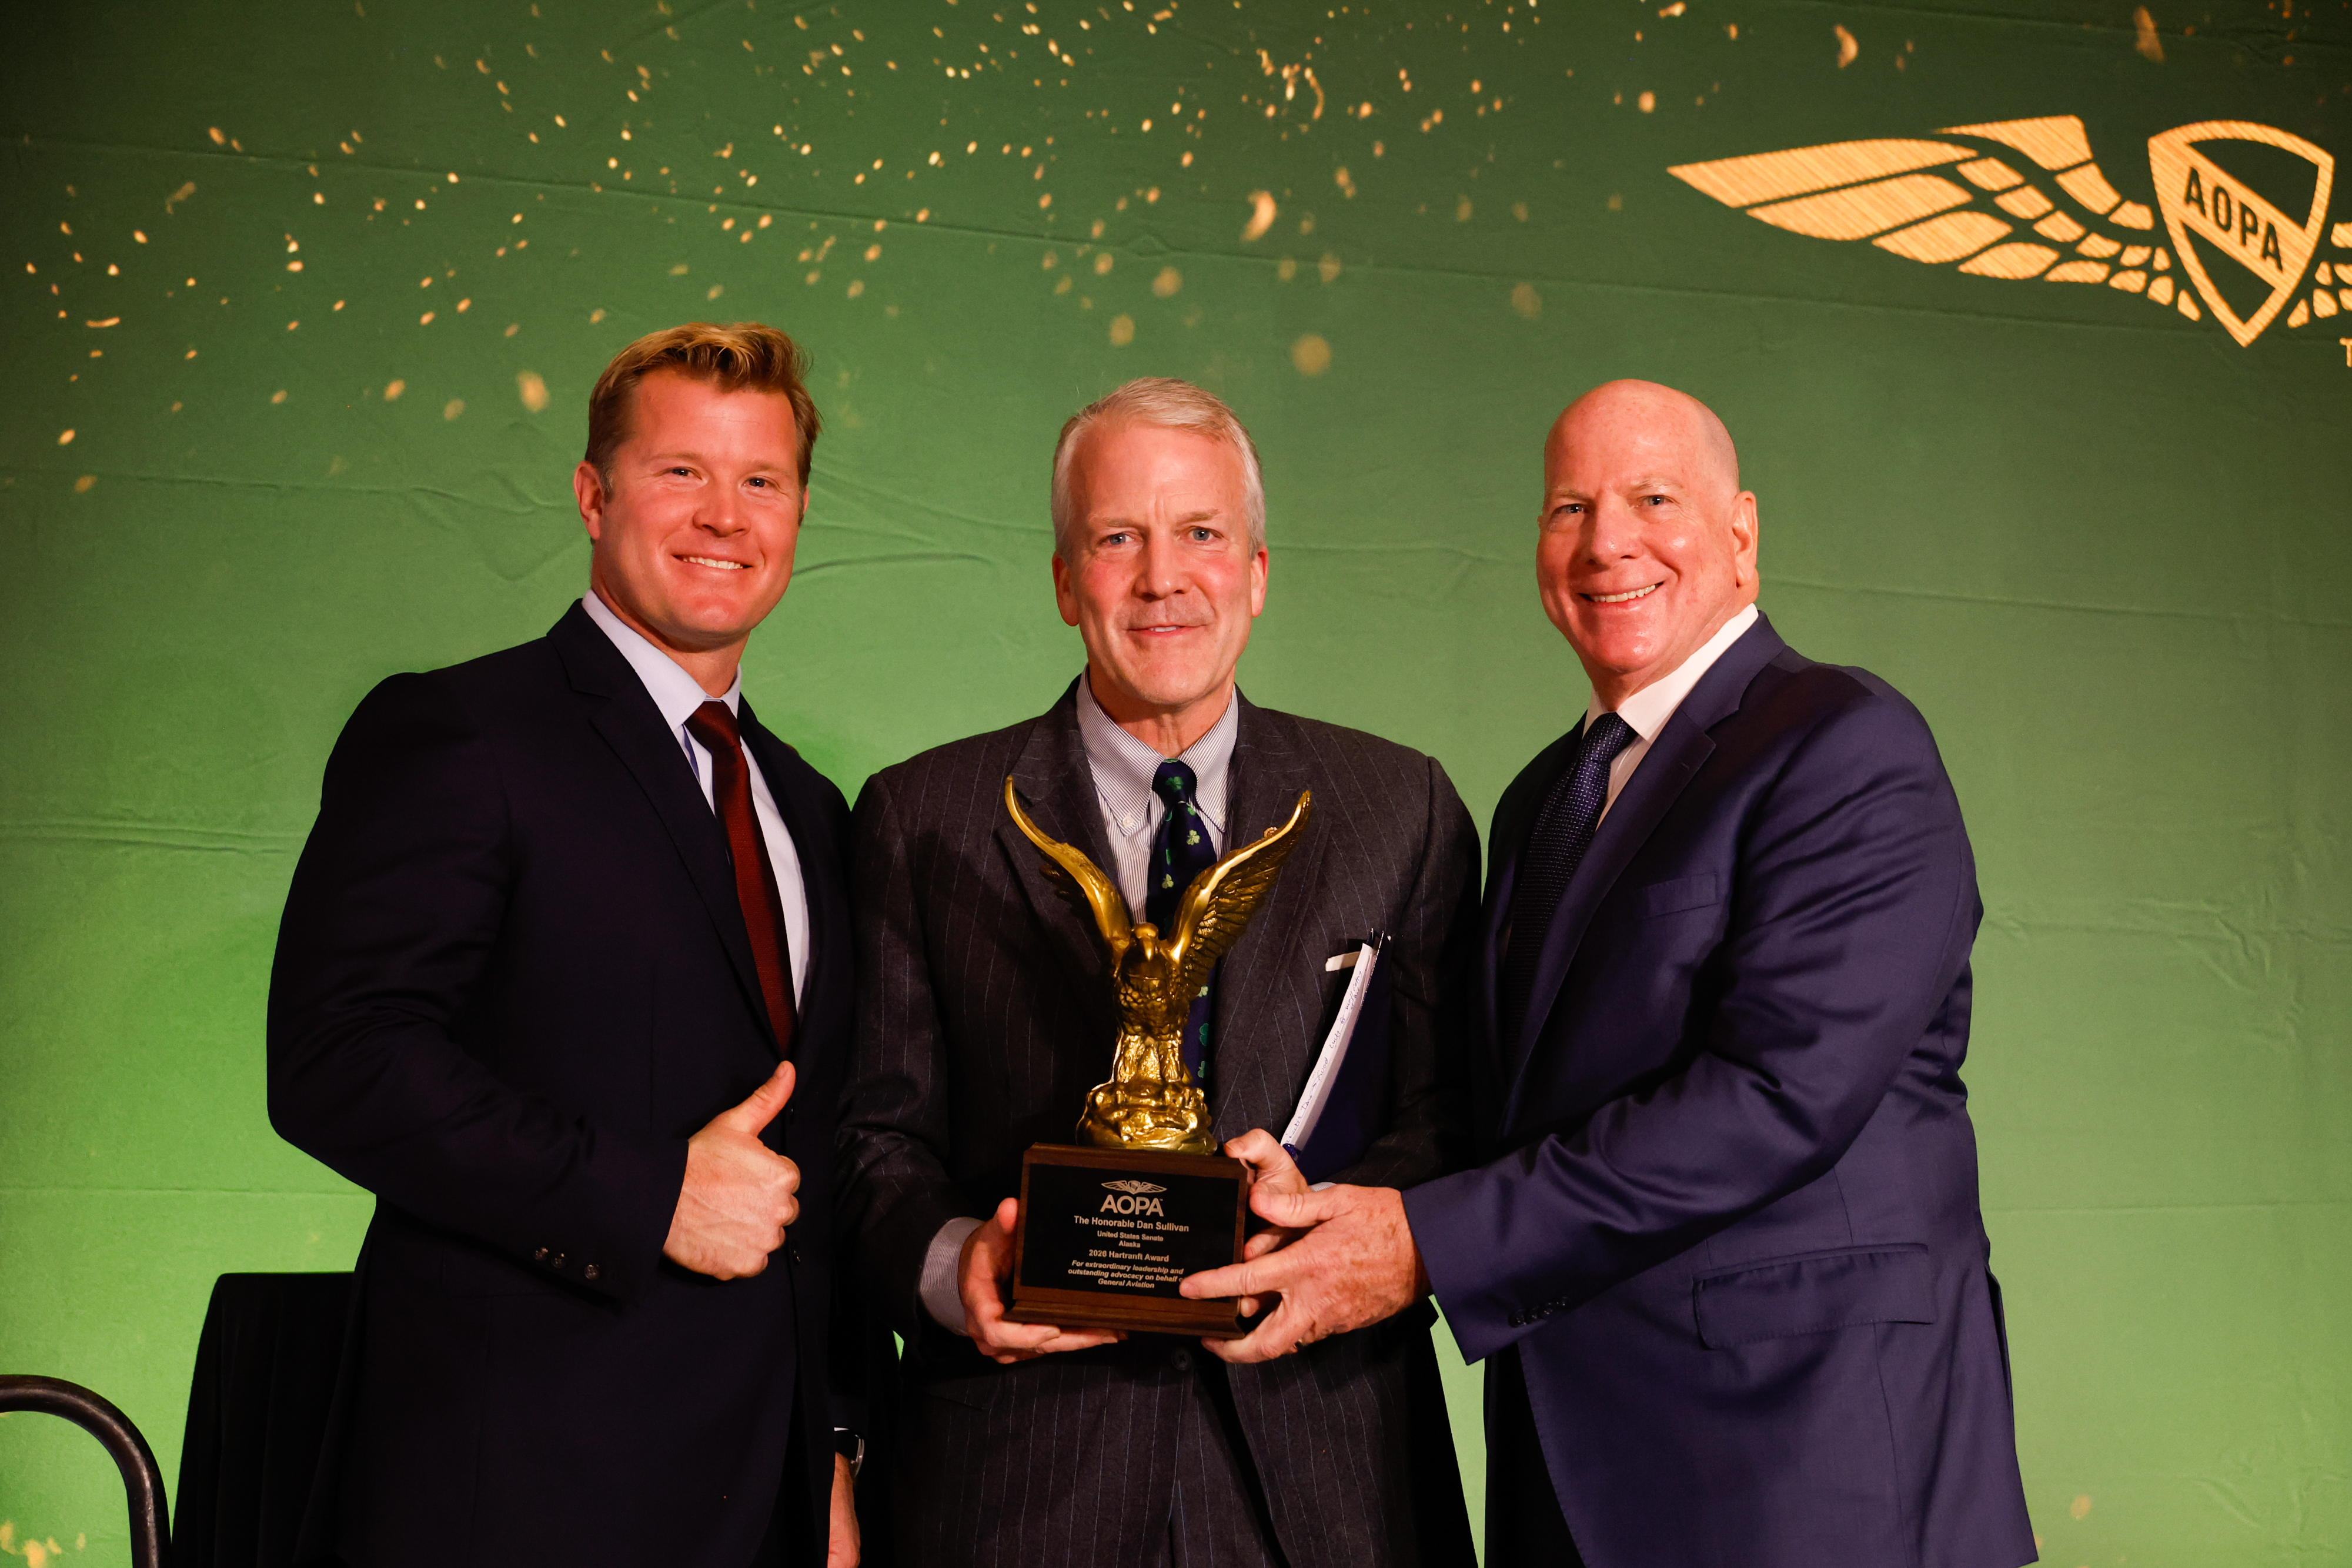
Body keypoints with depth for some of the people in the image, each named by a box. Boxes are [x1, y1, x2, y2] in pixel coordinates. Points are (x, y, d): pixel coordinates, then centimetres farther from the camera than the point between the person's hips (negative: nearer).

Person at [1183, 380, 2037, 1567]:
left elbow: (1783, 1091, -22)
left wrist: (1430, 1244, -24)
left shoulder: (1850, 746, -11)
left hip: (1808, 1441, -7)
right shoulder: (1542, 799, 15)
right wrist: (1322, 1205, -5)